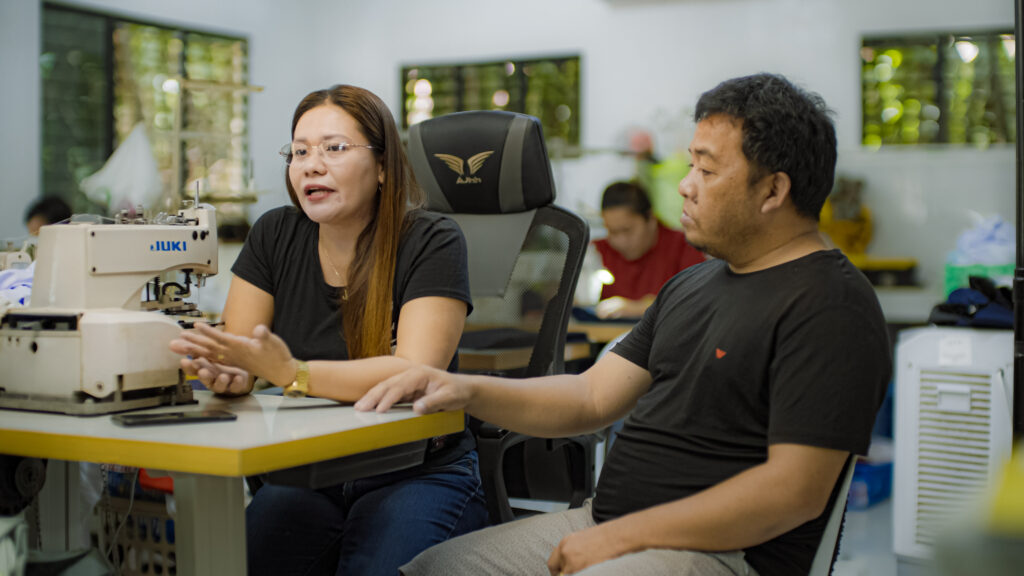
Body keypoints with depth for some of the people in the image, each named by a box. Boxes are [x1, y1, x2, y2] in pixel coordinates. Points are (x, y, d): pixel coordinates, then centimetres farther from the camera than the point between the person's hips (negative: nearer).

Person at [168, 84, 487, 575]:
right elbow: (236, 349, 2)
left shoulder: (431, 242, -8)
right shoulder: (275, 236, 6)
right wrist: (229, 373, -24)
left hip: (416, 473, -3)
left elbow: (415, 373, -22)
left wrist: (292, 373, -36)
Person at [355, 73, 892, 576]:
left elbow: (797, 490, -19)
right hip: (609, 526, 9)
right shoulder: (691, 285, 17)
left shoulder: (830, 305, -12)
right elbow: (592, 397, 15)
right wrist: (467, 390, -1)